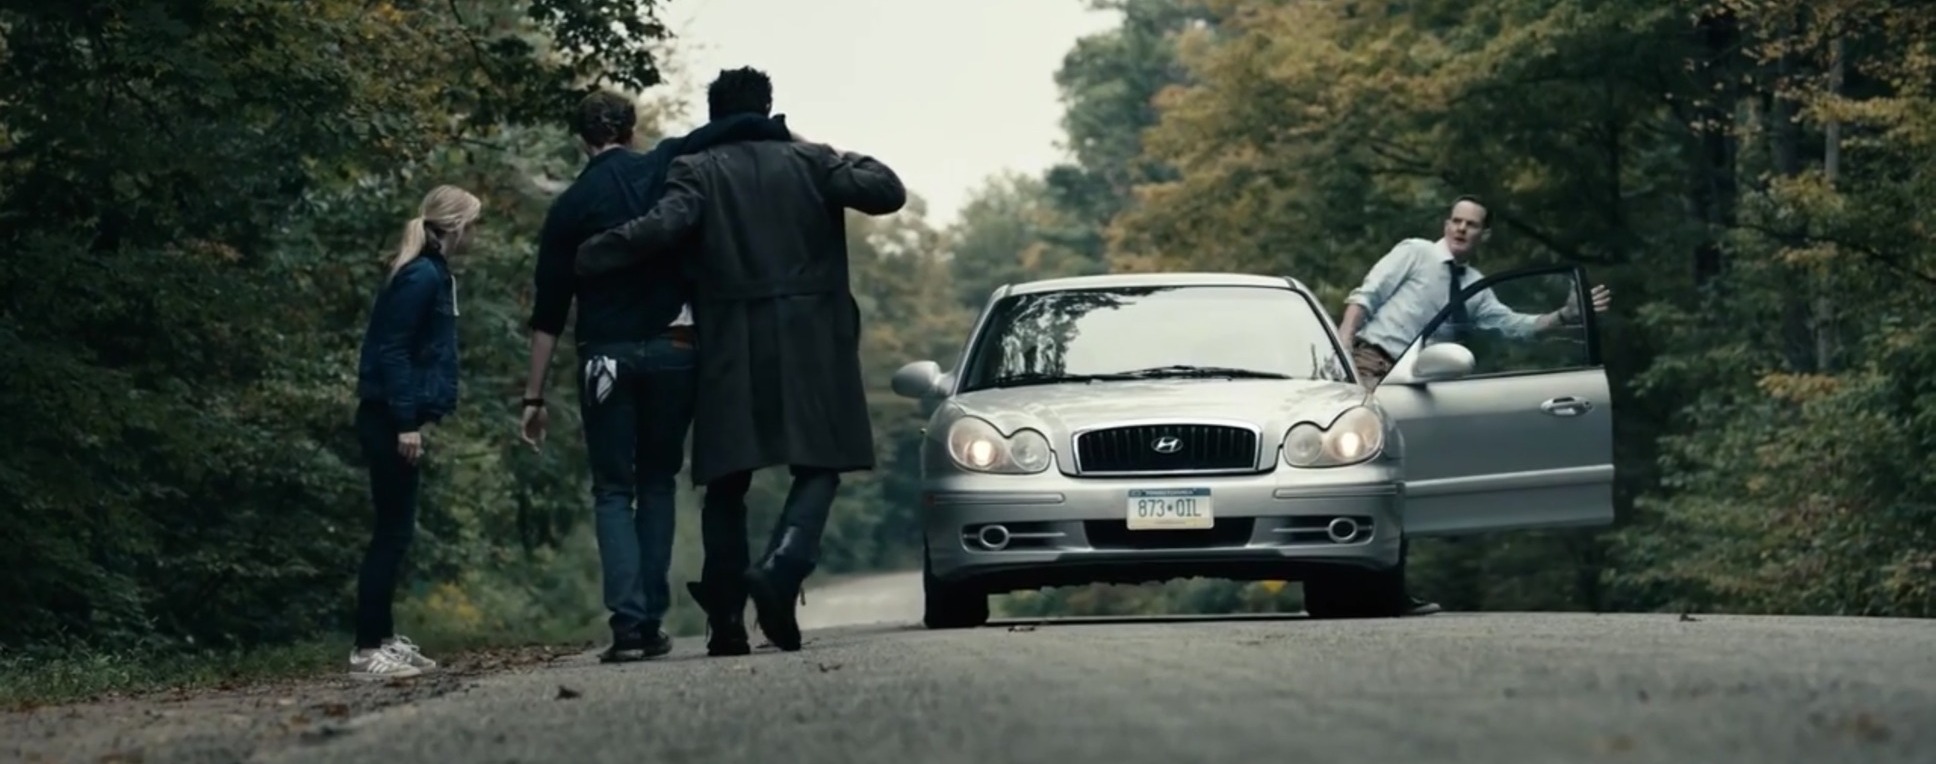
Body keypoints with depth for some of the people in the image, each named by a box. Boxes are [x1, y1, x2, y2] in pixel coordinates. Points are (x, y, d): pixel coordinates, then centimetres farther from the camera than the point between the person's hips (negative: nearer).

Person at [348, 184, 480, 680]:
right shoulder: (421, 277, -14)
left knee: (395, 531, 13)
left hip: (394, 419, 10)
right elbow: (392, 351, -19)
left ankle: (383, 638, 18)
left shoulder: (432, 274, 14)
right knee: (394, 532, -8)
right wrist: (406, 423, -21)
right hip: (390, 420, -10)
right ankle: (368, 650, -8)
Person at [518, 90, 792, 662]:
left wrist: (534, 397, 5)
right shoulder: (668, 168, 4)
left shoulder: (569, 207, 3)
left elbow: (548, 313, 2)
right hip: (674, 351, 1)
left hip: (606, 357, -1)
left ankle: (628, 623, -10)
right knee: (657, 484, 15)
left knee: (612, 492, 5)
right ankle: (652, 622, 8)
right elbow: (741, 129, -8)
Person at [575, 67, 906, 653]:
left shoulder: (696, 171, 2)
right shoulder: (810, 162, 6)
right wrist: (853, 163, 20)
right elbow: (887, 193, 0)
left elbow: (666, 225, -15)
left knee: (726, 482, 8)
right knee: (819, 468, 4)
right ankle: (781, 569, -22)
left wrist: (585, 259, -9)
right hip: (811, 343, 0)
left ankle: (724, 615, 7)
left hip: (732, 351, 0)